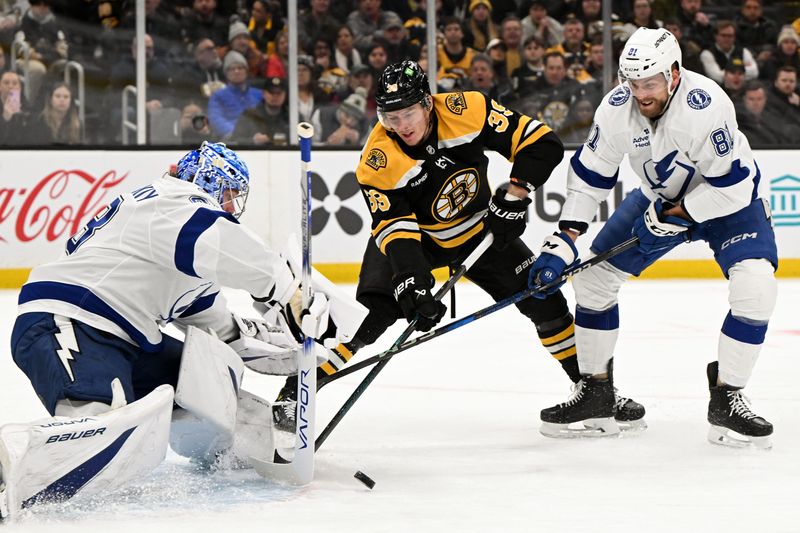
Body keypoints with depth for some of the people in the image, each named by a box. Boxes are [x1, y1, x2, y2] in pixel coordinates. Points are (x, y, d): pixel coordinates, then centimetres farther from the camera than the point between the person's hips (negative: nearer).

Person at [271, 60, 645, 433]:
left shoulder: (466, 111, -26)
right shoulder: (376, 161, -28)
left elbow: (540, 143, -21)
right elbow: (396, 230, -30)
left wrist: (512, 198, -25)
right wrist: (414, 287, -42)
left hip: (480, 226, 3)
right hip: (414, 233, -3)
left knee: (541, 297, -2)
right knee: (375, 311, -22)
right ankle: (293, 393, -16)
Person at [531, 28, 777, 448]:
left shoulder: (706, 106, -36)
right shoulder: (617, 108, -20)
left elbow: (733, 187, -31)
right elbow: (589, 175, -9)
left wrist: (673, 217, -25)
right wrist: (562, 242, -14)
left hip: (727, 198, -5)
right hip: (659, 197, 5)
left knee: (755, 286, -26)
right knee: (593, 275, -2)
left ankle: (726, 400, -11)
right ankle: (595, 393, 12)